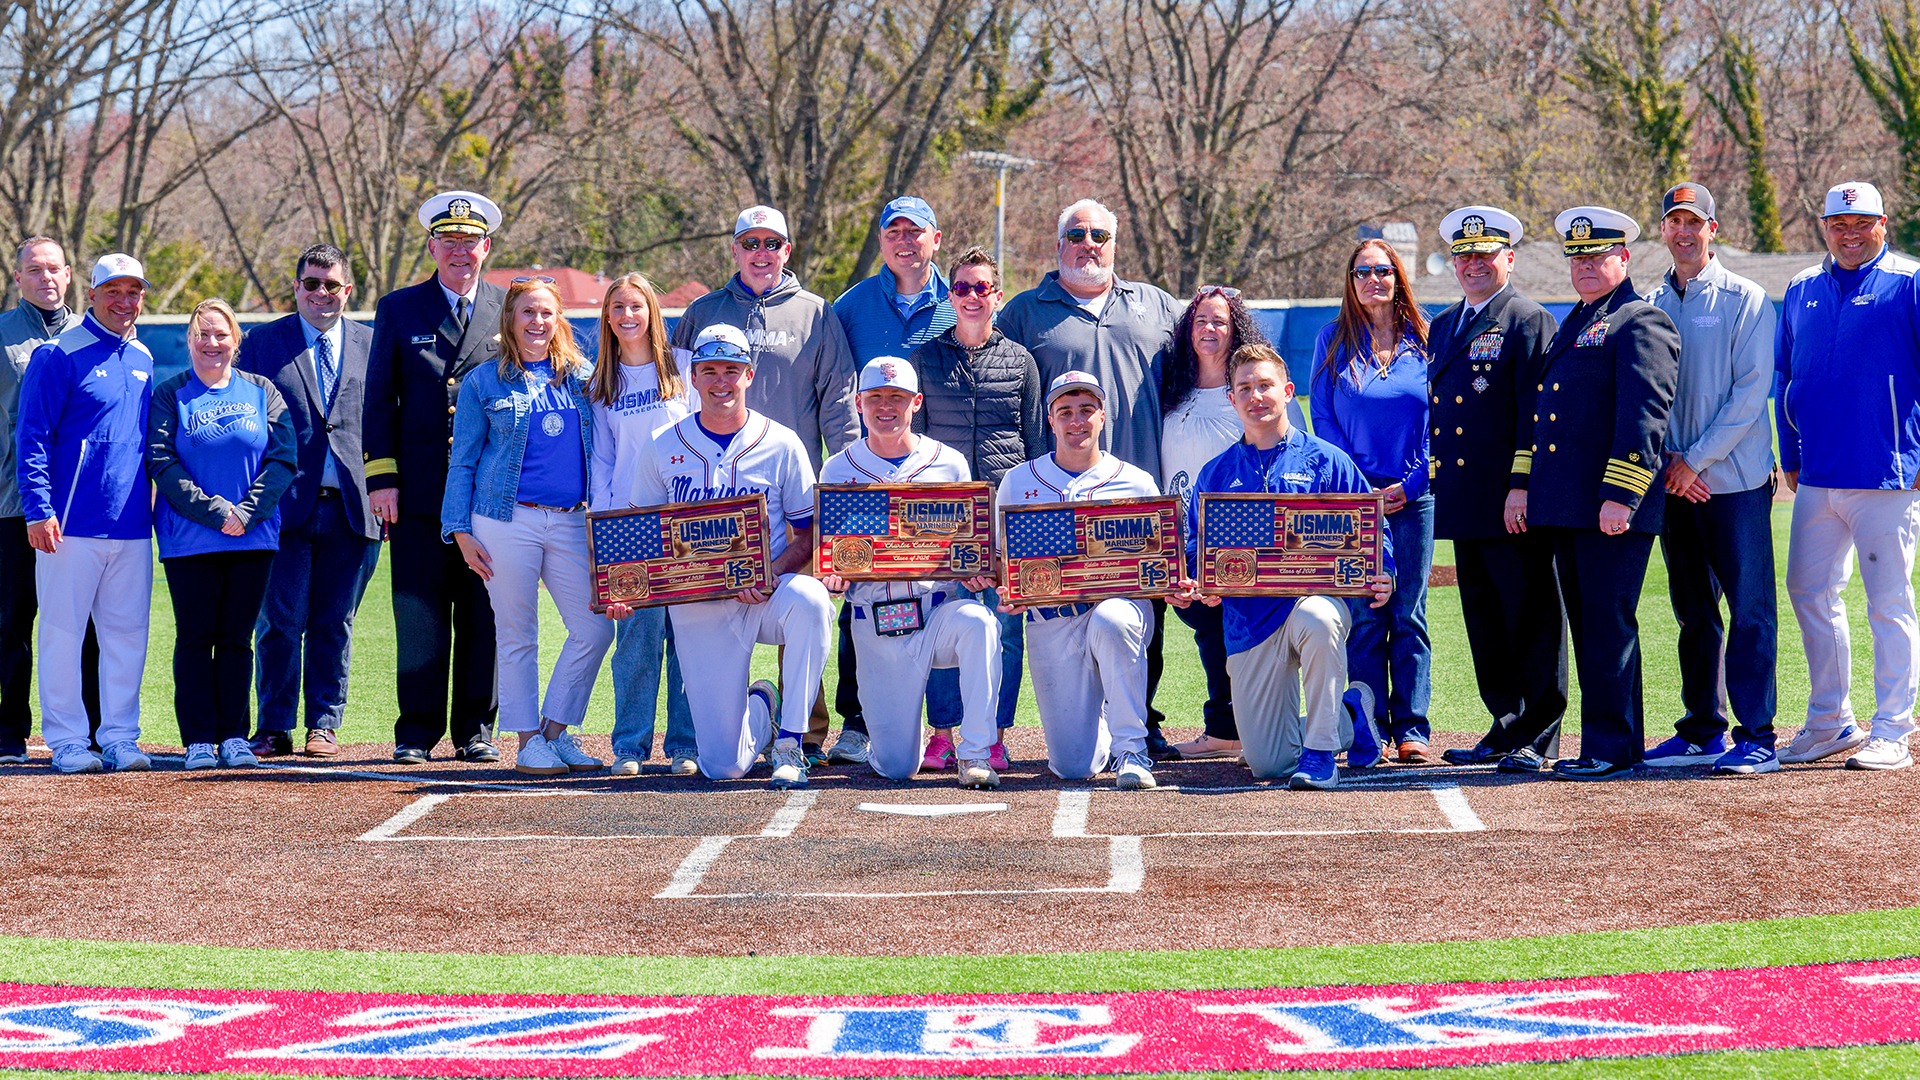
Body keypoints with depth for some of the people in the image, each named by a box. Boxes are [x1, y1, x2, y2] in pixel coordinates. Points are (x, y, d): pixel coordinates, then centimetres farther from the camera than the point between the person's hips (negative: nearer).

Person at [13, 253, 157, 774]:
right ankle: (66, 740, 3)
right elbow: (32, 436, -9)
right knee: (63, 631, -2)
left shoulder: (143, 360, 14)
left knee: (127, 633, 7)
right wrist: (38, 509, -16)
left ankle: (120, 737, 12)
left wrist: (149, 505, 14)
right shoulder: (59, 356, -5)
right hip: (73, 524, -6)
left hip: (132, 527, 6)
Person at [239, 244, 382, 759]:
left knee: (334, 624, 6)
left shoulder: (371, 344, 11)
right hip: (287, 504, -1)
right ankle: (274, 729, 5)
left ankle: (325, 725, 13)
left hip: (352, 505, 1)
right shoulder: (261, 344, 7)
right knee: (281, 622, -3)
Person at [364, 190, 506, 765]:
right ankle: (417, 733, 4)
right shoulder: (398, 309, 9)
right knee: (419, 615, -2)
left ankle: (475, 731, 10)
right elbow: (379, 399, 7)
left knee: (483, 615, 3)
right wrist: (381, 476, -3)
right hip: (420, 491, 0)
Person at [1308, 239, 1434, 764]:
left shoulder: (1423, 341, 8)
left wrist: (1410, 484, -6)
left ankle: (1411, 727, 1)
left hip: (1412, 497, 0)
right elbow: (1322, 418, 4)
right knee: (1363, 614, -3)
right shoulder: (1334, 340, 8)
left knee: (1409, 614, -1)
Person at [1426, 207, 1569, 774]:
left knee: (1530, 617, -2)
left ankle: (1539, 736, 1)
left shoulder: (1528, 321, -5)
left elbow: (1537, 413, -11)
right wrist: (1437, 482, 15)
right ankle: (1507, 726, 18)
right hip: (1464, 503, 8)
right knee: (1483, 619, 11)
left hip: (1514, 501, -8)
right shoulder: (1442, 326, 18)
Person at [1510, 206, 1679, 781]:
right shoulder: (1571, 326, 22)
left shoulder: (1641, 324, -5)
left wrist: (1619, 495, -20)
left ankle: (1610, 747, -3)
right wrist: (1521, 484, 17)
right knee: (1586, 625, 10)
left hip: (1614, 512, -9)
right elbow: (1537, 410, 25)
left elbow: (1645, 415, -14)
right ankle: (1615, 743, 16)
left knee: (1608, 624, -7)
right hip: (1564, 508, 9)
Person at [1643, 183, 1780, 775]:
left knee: (1750, 610, -7)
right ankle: (1702, 732, 16)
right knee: (1693, 612, 10)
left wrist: (1695, 459, -14)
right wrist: (1665, 459, -4)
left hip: (1735, 480, -5)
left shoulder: (1745, 300, -3)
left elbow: (1750, 393, -10)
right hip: (1675, 481, 5)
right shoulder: (1651, 306, 12)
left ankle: (1757, 736, -6)